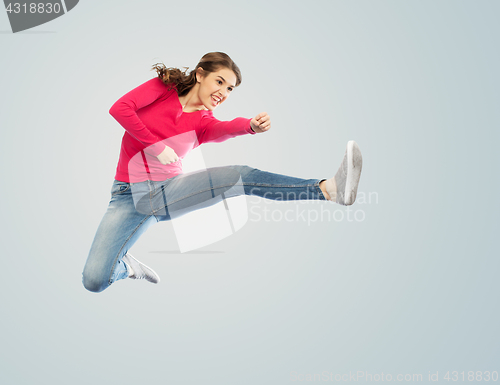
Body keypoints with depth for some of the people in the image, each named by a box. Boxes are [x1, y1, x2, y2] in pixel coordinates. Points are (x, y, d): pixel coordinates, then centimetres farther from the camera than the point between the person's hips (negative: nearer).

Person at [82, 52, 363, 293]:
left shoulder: (204, 122, 7)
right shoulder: (163, 87, 3)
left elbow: (225, 130, -18)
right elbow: (119, 108, -11)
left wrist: (253, 126, -41)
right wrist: (156, 146, -14)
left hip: (170, 191, 2)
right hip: (129, 195, -2)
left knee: (242, 176, -23)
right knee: (95, 281, -16)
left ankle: (329, 189, -34)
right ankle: (127, 265, 19)